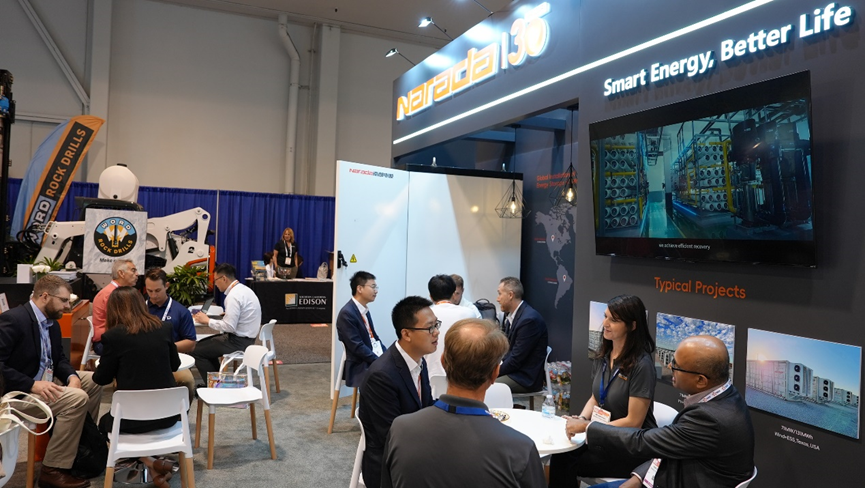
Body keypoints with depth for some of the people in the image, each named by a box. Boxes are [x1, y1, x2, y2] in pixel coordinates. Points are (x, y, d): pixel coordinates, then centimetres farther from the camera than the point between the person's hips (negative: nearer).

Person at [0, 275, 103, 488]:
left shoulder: (52, 323, 9)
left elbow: (59, 359, 14)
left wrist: (72, 376, -8)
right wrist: (32, 385, -31)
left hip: (47, 381, 10)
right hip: (18, 392, -10)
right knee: (77, 398, -26)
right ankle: (52, 470, -17)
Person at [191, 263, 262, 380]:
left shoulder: (234, 296, -22)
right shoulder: (243, 289, 8)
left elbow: (229, 326, -25)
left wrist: (207, 320, -14)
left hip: (238, 342, -10)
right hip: (246, 337, 10)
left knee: (195, 351, -2)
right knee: (203, 344, 23)